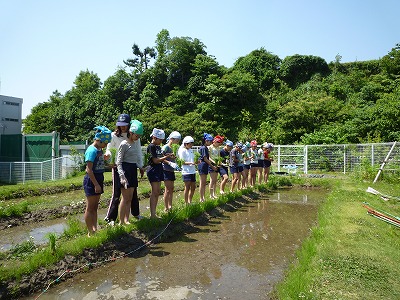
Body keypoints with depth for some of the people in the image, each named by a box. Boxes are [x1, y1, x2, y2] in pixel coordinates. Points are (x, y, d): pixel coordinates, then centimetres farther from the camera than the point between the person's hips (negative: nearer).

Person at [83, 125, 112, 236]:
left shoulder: (99, 149, 7)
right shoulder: (92, 150, -18)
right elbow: (89, 170, -21)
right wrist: (96, 185, -21)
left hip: (98, 179, 9)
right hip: (91, 180, -9)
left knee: (95, 207, 16)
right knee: (90, 207, 3)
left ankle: (95, 229, 26)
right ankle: (90, 232, 14)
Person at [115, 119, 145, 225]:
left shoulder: (136, 142, 10)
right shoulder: (124, 144, -12)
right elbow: (118, 162, -12)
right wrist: (122, 176, -21)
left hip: (133, 170, 8)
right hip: (125, 170, -8)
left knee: (130, 197, 10)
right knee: (126, 198, -4)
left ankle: (126, 220, 20)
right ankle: (121, 222, 6)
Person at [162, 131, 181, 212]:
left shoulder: (173, 147, 13)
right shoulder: (165, 147, -12)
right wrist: (169, 162, -28)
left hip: (171, 171, 8)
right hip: (166, 170, -8)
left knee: (171, 189, 13)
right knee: (168, 190, -5)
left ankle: (170, 206, 23)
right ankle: (166, 208, 4)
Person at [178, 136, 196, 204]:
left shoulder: (191, 150, 14)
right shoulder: (182, 150, -8)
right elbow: (182, 162, -12)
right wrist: (190, 163, -25)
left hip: (192, 171, 8)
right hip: (186, 172, -8)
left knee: (193, 187, 12)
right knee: (187, 187, -3)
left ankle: (190, 201, 25)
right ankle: (186, 203, 8)